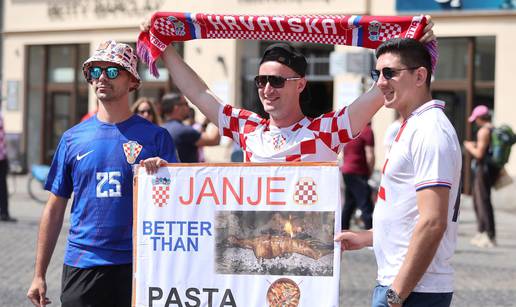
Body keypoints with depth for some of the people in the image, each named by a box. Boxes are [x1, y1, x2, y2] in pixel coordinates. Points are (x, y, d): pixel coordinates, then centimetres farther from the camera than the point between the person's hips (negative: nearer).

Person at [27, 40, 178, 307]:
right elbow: (55, 209, 11)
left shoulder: (155, 137, 2)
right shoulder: (73, 138, 8)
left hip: (137, 265, -1)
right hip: (81, 265, 1)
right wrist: (39, 275, 9)